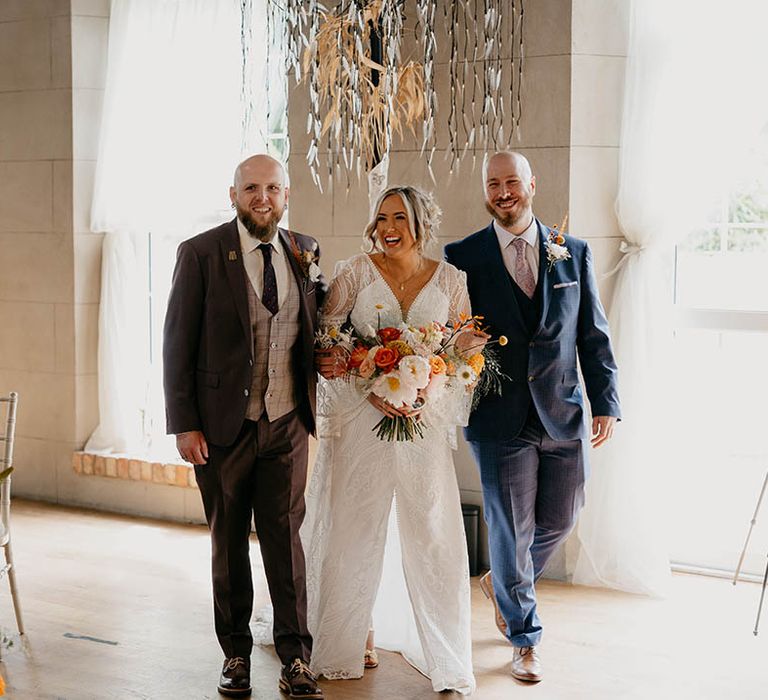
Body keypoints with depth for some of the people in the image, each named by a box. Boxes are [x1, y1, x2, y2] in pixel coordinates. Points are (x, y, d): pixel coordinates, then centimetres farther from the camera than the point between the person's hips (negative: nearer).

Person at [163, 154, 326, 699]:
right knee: (228, 540, 11)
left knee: (286, 536, 2)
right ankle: (236, 654, 25)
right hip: (222, 425, -2)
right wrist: (184, 424, -11)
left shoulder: (305, 252, 3)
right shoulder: (201, 253, -7)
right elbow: (178, 343, -7)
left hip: (287, 424, 2)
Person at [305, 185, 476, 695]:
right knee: (355, 525, 4)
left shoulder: (450, 280, 5)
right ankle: (353, 635, 20)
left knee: (430, 530, 2)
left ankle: (443, 651, 14)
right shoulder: (355, 272, 0)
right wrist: (372, 390, -15)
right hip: (360, 418, -1)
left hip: (425, 420, 1)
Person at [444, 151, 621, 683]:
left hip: (563, 416, 3)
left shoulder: (574, 254, 6)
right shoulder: (462, 257, -1)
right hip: (500, 419, -3)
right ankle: (526, 639, 19)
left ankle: (504, 584, 42)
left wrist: (606, 401, 1)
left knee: (559, 520, 13)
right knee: (510, 530, 2)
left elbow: (594, 334, 7)